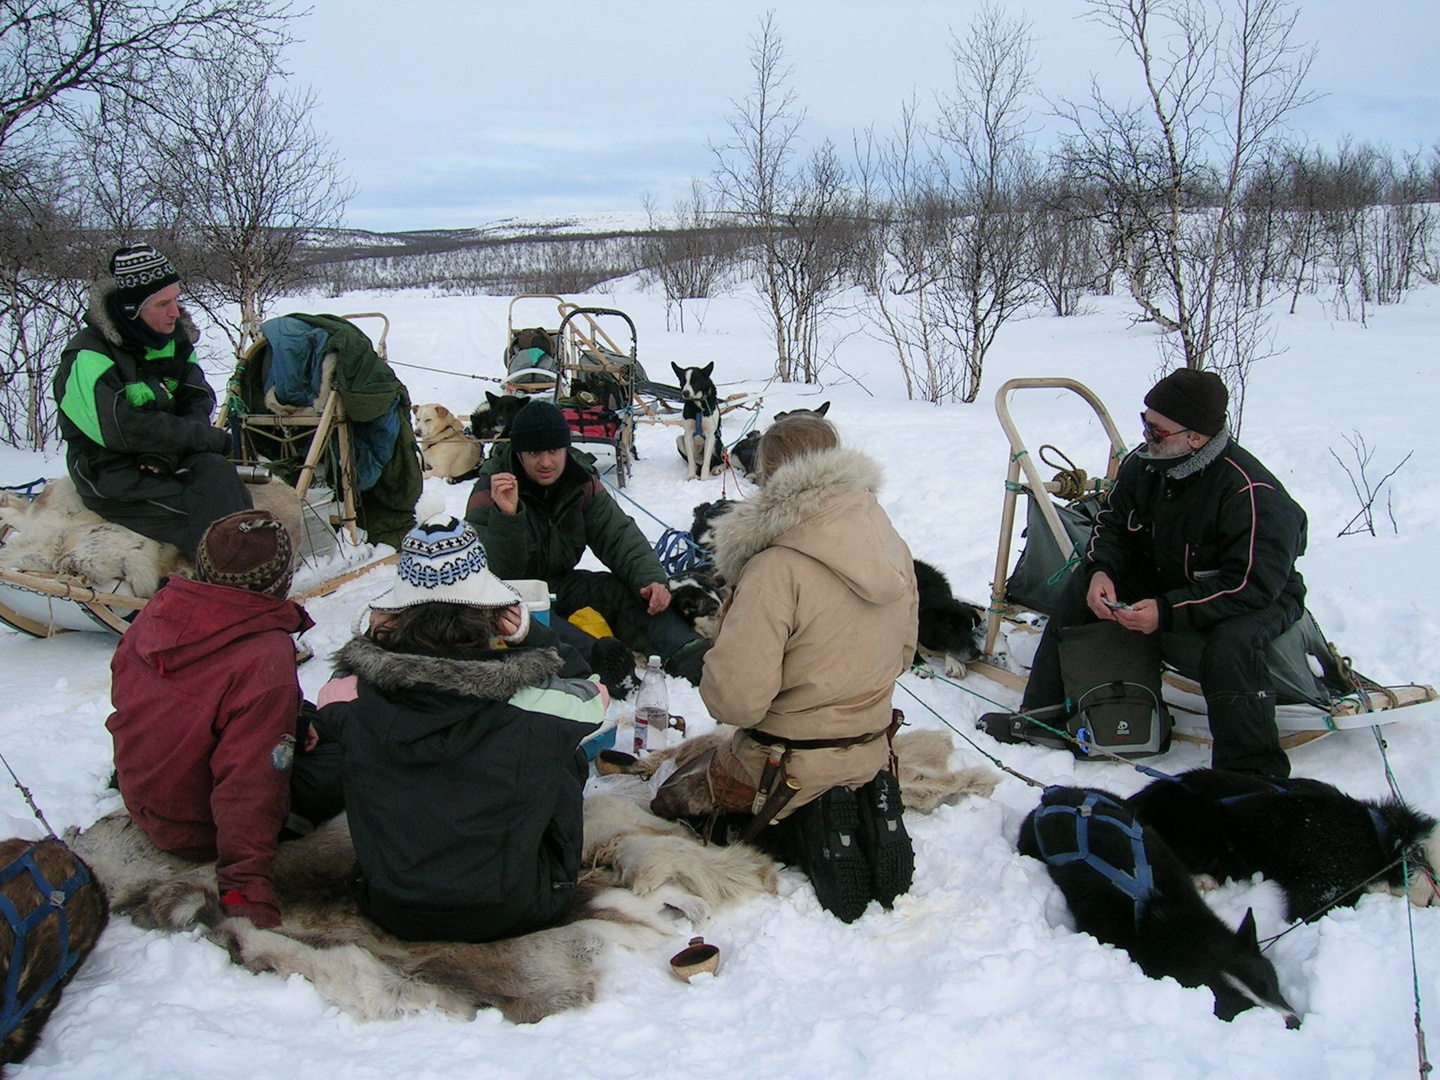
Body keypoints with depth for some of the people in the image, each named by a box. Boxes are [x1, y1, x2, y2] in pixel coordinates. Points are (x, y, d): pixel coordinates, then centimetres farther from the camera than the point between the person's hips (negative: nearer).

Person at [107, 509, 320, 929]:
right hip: (197, 831, -7)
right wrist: (248, 891, -29)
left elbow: (124, 701, 9)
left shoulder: (154, 614, -9)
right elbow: (248, 783, -34)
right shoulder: (265, 661, -32)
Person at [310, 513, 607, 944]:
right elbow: (593, 692, 0)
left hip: (392, 913, 3)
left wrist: (374, 638, -2)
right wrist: (530, 635, -4)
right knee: (565, 761, 15)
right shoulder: (533, 704, -23)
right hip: (513, 913, -2)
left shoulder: (356, 696, -18)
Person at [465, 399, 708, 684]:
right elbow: (497, 574, -25)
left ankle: (689, 655, -39)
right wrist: (506, 516, -42)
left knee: (630, 589, -21)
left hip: (560, 587, 5)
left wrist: (652, 579, -26)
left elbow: (618, 535, -8)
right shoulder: (488, 494, -17)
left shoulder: (581, 481, -3)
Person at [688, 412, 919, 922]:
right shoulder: (893, 548, -5)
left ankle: (811, 837, 0)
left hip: (788, 771, -6)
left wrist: (711, 675, -5)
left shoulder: (777, 569, -27)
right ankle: (865, 814, 8)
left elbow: (736, 698, -27)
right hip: (869, 757, 6)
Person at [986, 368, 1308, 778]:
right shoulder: (1143, 463, -12)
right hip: (1167, 578, 7)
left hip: (1261, 597, -6)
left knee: (1231, 641, -39)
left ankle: (1254, 776, -27)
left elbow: (1253, 583, -33)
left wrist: (1168, 612, -38)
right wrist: (1101, 571, -20)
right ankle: (1044, 711, -1)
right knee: (1082, 584, -7)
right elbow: (1113, 523, 2)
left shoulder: (1253, 494, -32)